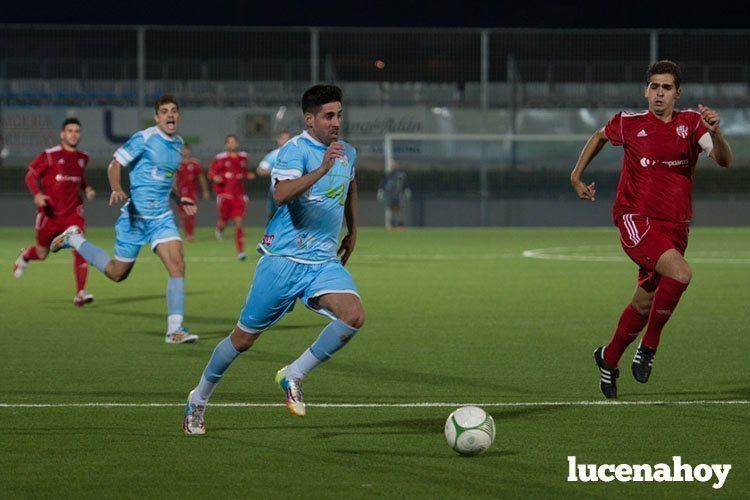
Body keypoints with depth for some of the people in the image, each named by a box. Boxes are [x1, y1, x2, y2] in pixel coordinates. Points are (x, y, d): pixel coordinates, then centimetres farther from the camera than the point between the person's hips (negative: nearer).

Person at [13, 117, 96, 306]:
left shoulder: (83, 158, 7)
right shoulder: (50, 155, -9)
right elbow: (31, 175, -5)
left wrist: (87, 189, 4)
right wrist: (37, 194, -22)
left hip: (72, 212, 3)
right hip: (49, 212, -3)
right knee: (42, 253, 11)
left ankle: (80, 293, -15)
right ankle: (25, 256, 49)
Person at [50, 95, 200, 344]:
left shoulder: (178, 143, 11)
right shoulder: (144, 138, -12)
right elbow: (115, 165, -13)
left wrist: (179, 199, 20)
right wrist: (116, 190, -31)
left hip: (162, 216, 5)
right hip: (135, 215, -5)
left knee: (178, 265, -15)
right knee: (117, 273, 8)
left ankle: (174, 330, -13)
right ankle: (74, 239, 31)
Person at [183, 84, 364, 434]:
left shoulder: (348, 153, 10)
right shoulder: (295, 149, -12)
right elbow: (281, 194, -31)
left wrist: (352, 231, 33)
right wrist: (321, 170, -40)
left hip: (324, 262, 5)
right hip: (283, 258, -5)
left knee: (354, 316, -22)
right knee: (244, 337, 3)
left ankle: (294, 376, -5)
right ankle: (198, 400, 25)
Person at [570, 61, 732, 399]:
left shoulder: (691, 123, 1)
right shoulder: (630, 124, 0)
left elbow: (724, 161, -13)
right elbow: (600, 136, 22)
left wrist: (715, 132, -32)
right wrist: (576, 176, 21)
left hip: (675, 227, 3)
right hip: (635, 219, -3)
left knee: (644, 304, 10)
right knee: (680, 273, -28)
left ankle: (608, 359, 35)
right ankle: (649, 345, -10)